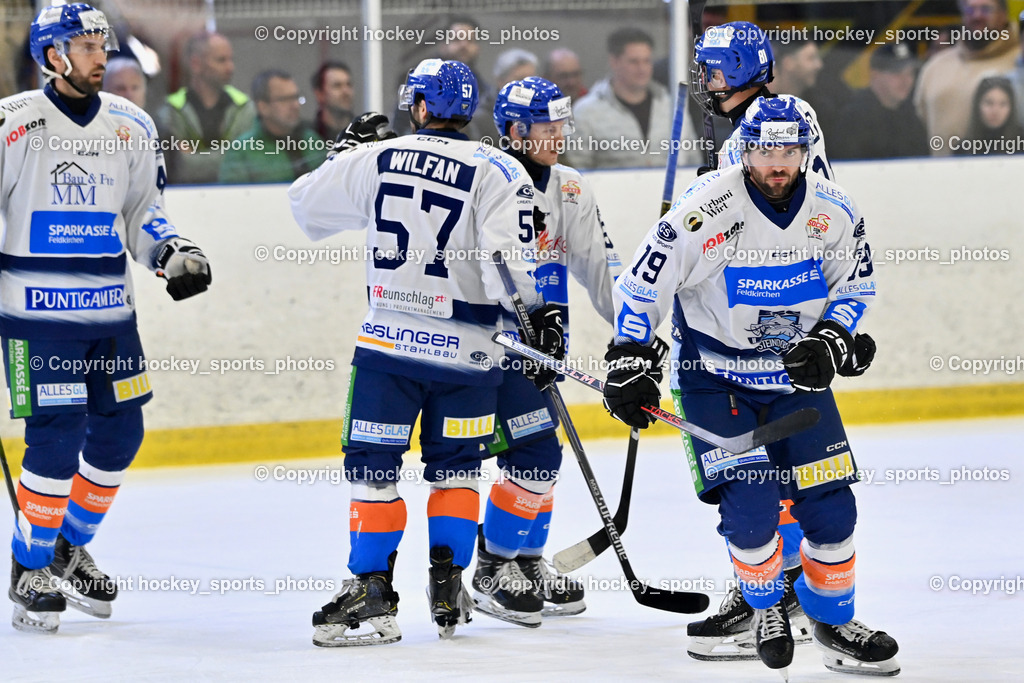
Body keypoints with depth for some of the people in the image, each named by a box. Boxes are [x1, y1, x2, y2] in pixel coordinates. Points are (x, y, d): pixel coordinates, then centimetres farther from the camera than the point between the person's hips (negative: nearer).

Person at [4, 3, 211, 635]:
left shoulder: (131, 127, 7)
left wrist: (172, 251, -3)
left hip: (110, 311, 6)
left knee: (119, 434, 8)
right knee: (56, 438, -11)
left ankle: (69, 550, 28)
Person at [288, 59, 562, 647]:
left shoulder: (377, 159, 0)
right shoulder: (499, 173, -7)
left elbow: (307, 203, 15)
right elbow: (510, 265, -18)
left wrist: (348, 149, 29)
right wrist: (540, 316, -4)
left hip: (388, 341, 0)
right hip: (467, 351, 0)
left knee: (374, 465, 5)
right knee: (455, 466, 16)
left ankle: (374, 594, -1)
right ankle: (448, 588, 12)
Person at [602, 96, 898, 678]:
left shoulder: (834, 210, -8)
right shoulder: (705, 212, -20)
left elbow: (856, 282, 8)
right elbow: (642, 284, -10)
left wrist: (832, 340, -9)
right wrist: (628, 364, -10)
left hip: (797, 371, 4)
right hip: (714, 376, -4)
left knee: (831, 507, 0)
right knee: (751, 509, -16)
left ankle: (834, 619, 23)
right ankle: (765, 609, 12)